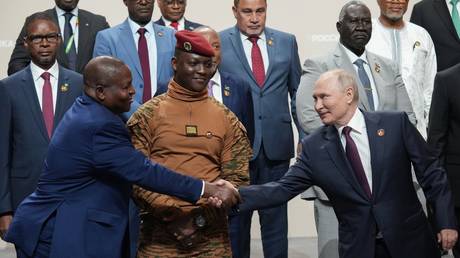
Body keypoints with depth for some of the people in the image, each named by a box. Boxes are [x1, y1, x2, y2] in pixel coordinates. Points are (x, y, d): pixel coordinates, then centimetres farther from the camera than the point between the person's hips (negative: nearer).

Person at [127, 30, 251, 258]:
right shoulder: (147, 115, 1)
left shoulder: (227, 119, 6)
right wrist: (172, 215, -12)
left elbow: (237, 178, 2)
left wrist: (201, 218, -9)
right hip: (159, 236, -1)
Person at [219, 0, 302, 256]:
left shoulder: (287, 42, 8)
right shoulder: (218, 43, -1)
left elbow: (297, 92, 12)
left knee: (276, 216, 7)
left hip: (277, 144, 2)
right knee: (236, 218, 8)